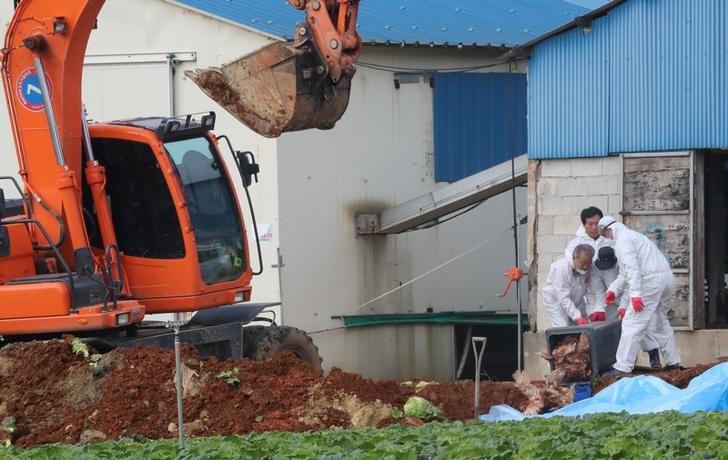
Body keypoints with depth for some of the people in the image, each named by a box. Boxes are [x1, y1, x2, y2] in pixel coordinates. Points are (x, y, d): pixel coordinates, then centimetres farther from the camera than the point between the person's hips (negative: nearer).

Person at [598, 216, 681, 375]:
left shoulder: (622, 240, -5)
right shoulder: (631, 235, 27)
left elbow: (632, 268, -18)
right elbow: (626, 272, 31)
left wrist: (635, 294, -23)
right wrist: (613, 289, 27)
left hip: (651, 281, -10)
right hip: (667, 277, 10)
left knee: (632, 323, -8)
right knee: (661, 321, 23)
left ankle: (623, 366, -13)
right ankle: (672, 361, 25)